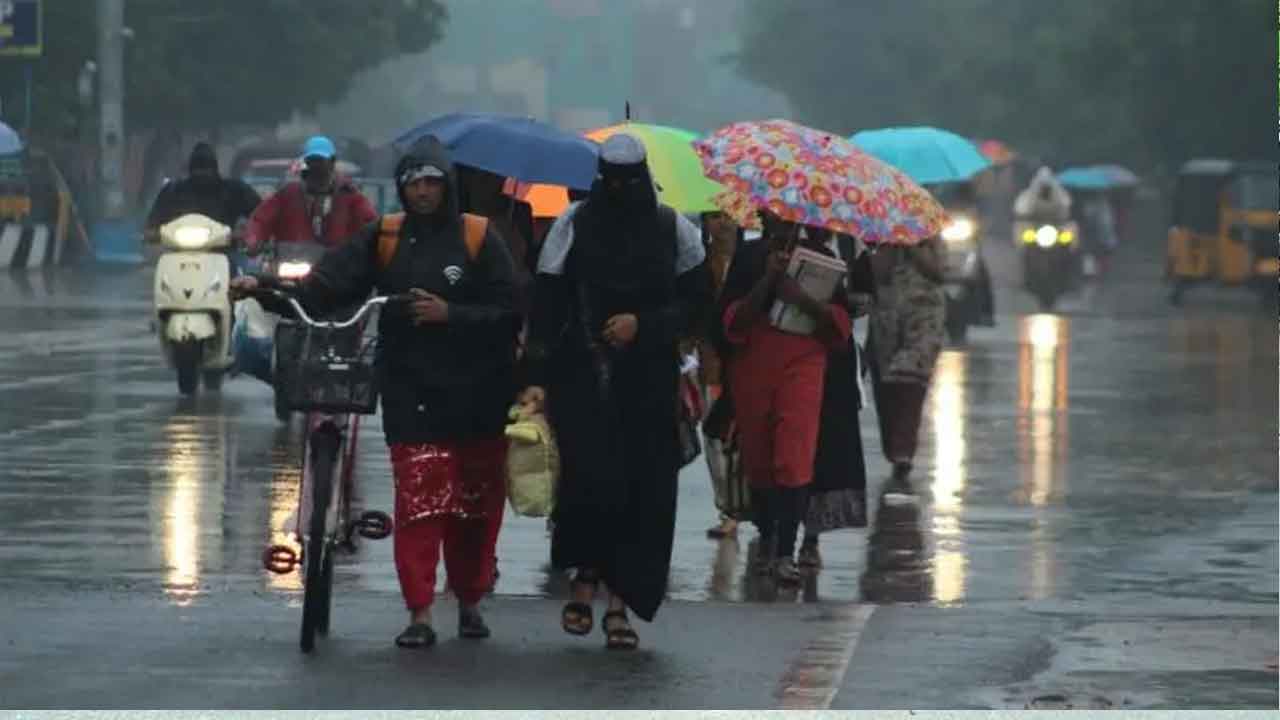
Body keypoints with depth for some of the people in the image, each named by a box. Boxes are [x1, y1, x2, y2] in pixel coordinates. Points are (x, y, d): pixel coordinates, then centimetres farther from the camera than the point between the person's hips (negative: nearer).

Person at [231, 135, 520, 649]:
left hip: (476, 395, 0)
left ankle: (470, 602, 26)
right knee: (418, 503, -8)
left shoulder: (479, 239, 0)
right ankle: (420, 614, -7)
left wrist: (450, 314, -16)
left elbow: (508, 314, -4)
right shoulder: (384, 240, 6)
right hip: (411, 393, 0)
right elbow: (329, 283, -5)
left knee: (475, 506, 8)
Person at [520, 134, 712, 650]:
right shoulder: (575, 223, 2)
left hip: (649, 381, 2)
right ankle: (585, 577, 9)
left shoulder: (673, 229, 6)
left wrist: (642, 324, -7)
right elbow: (546, 303, 0)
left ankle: (620, 604, 6)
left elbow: (697, 302, 9)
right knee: (591, 478, -15)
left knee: (643, 491, -3)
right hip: (584, 376, -2)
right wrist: (537, 377, -7)